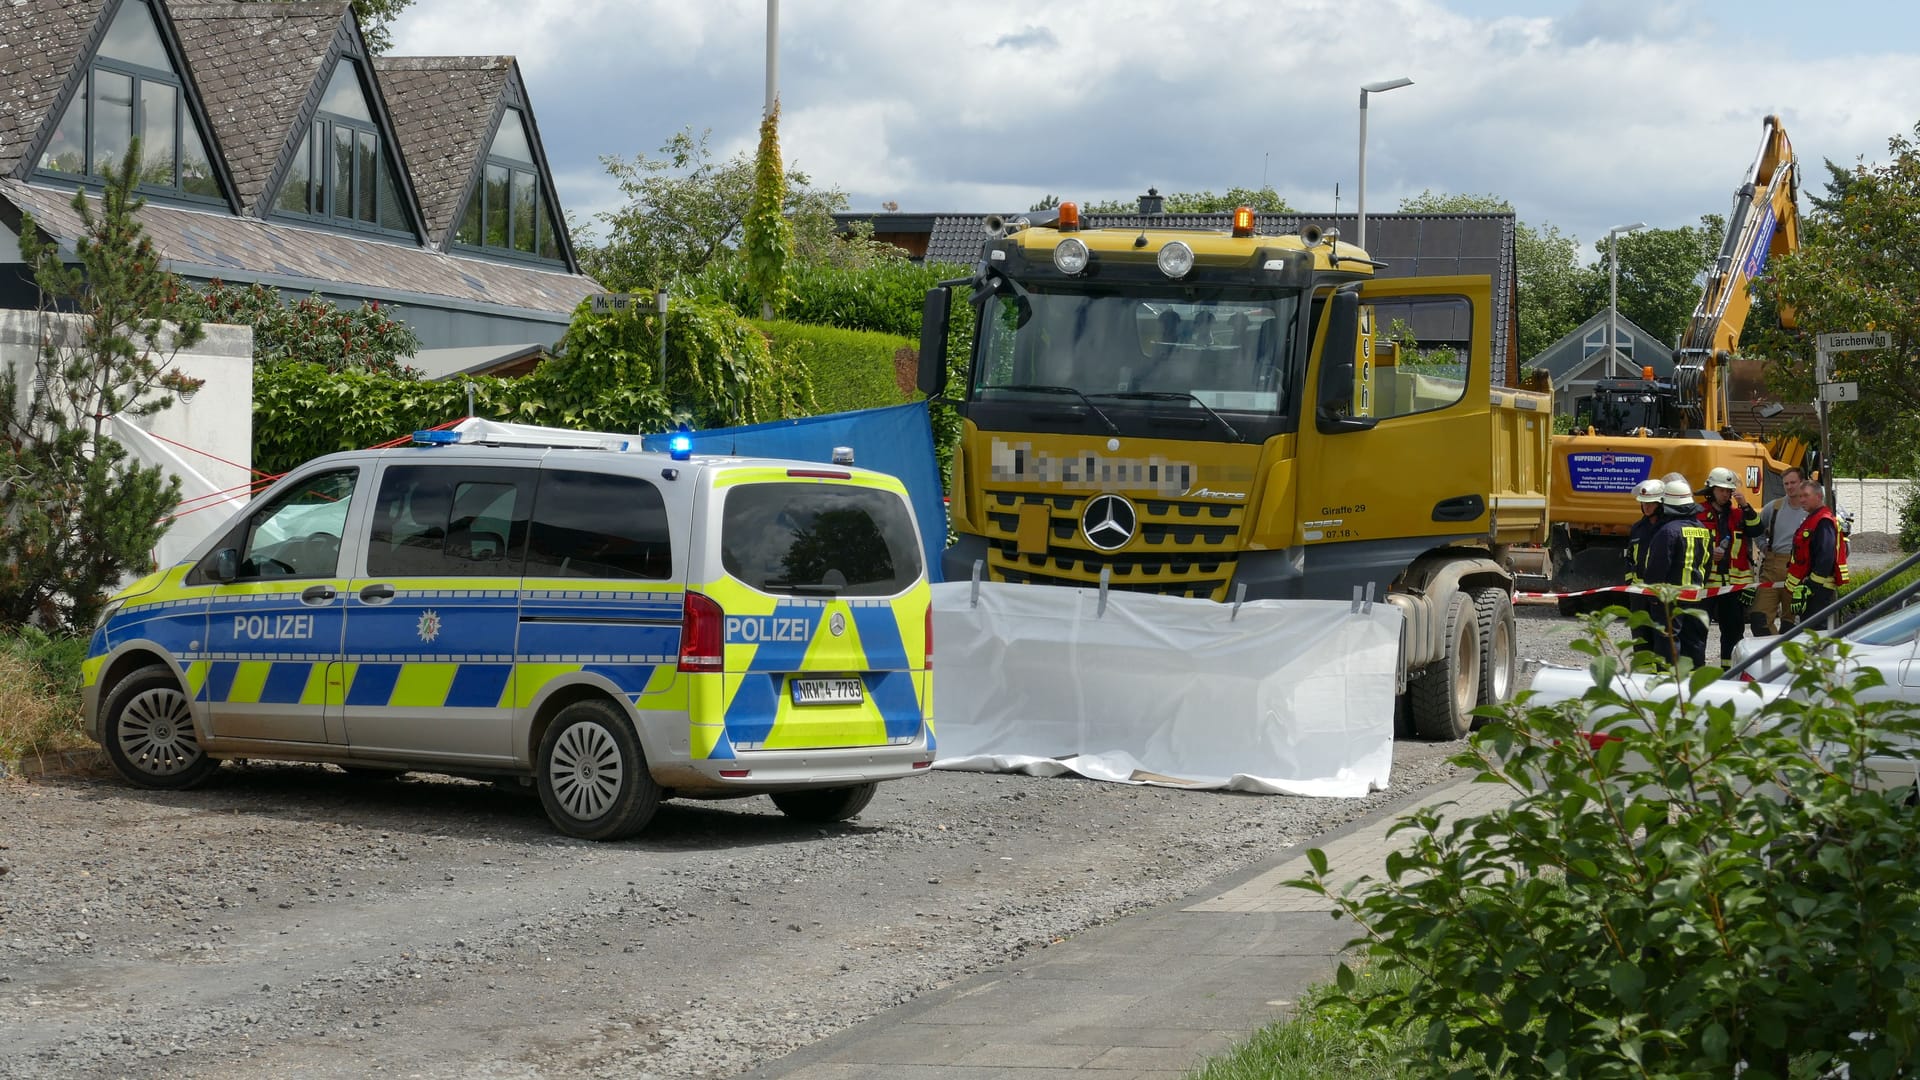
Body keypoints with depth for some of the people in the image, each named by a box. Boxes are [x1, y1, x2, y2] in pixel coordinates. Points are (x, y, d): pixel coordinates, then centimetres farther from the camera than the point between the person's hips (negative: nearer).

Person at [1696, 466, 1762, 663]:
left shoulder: (1738, 514, 12)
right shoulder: (1700, 515, 0)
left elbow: (1756, 530, -4)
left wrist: (1745, 506, -13)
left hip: (1735, 583, 4)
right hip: (1707, 581, -4)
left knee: (1733, 629, 10)